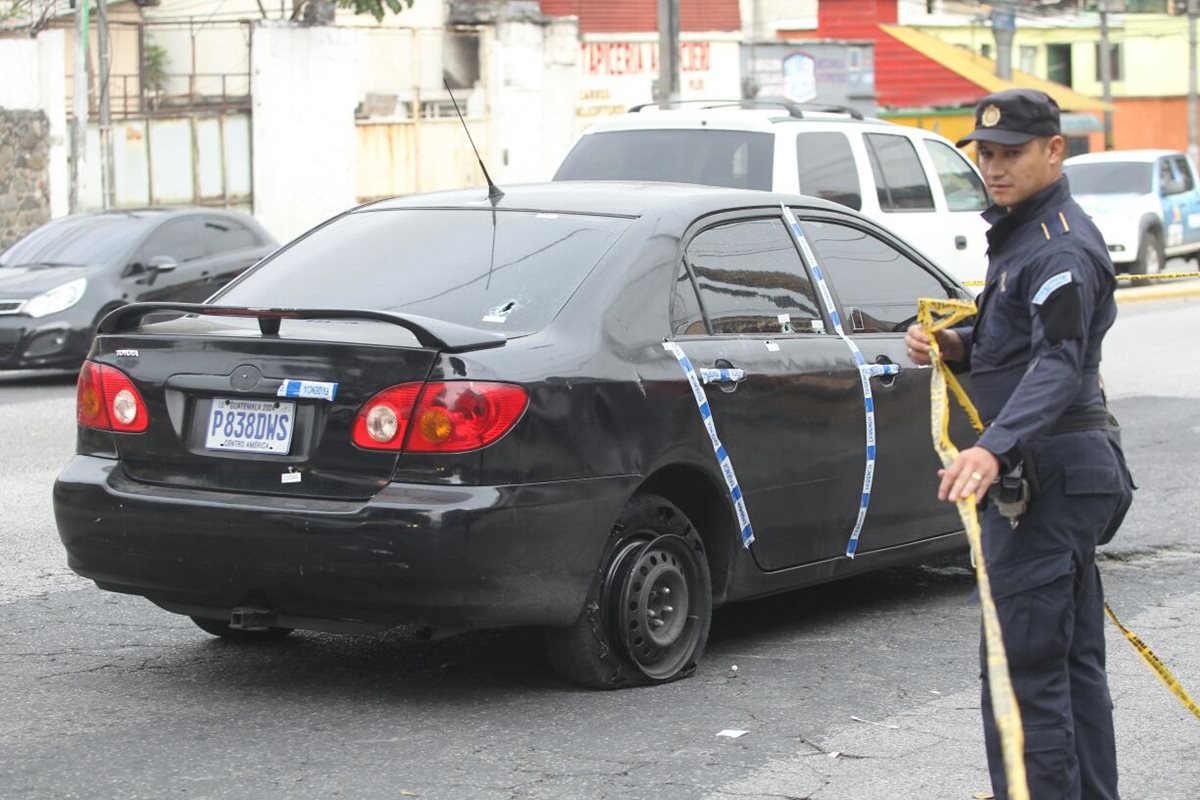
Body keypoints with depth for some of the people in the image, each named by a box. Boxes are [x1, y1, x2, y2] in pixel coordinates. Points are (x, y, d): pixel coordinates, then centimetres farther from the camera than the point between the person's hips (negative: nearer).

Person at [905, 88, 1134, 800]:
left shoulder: (1062, 248, -17)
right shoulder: (1023, 234, 16)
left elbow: (1059, 362, -31)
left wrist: (993, 450, -45)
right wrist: (955, 345, 2)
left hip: (1049, 474, -11)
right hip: (1059, 471, 11)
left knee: (1023, 670, -11)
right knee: (1075, 662, 16)